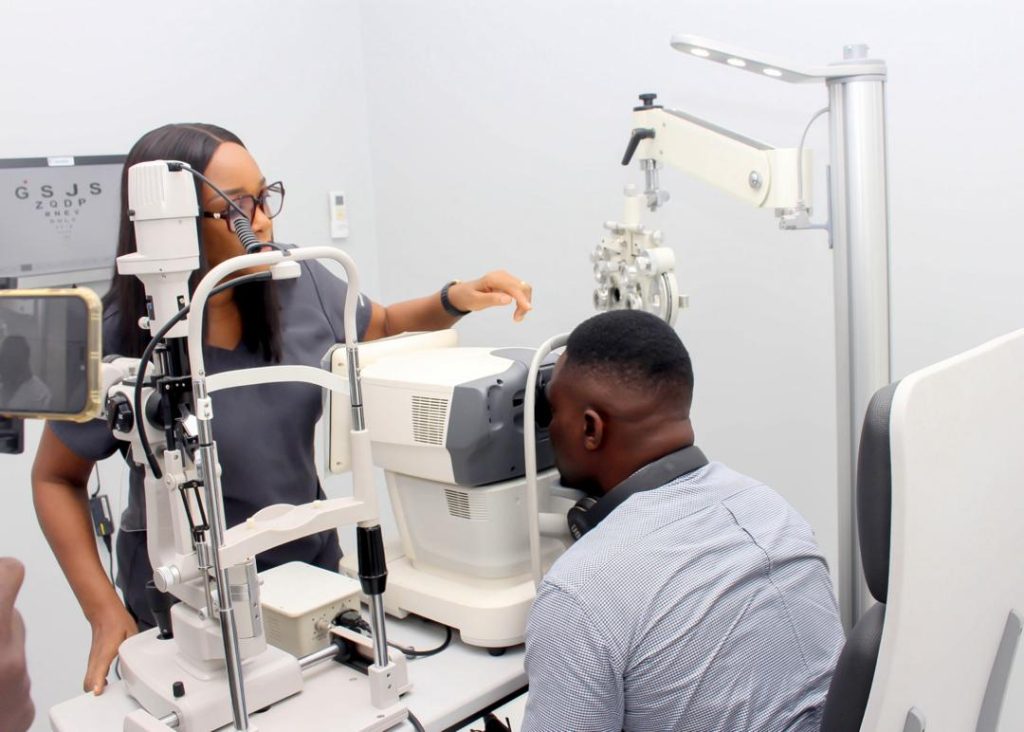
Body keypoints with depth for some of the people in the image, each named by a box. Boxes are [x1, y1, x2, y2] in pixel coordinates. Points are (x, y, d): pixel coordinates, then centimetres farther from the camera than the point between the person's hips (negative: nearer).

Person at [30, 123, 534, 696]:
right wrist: (106, 612, -13)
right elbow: (57, 479, -4)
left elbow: (384, 326, 9)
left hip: (312, 556, 4)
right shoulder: (114, 346, -19)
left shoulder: (299, 285, -11)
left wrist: (456, 300, -11)